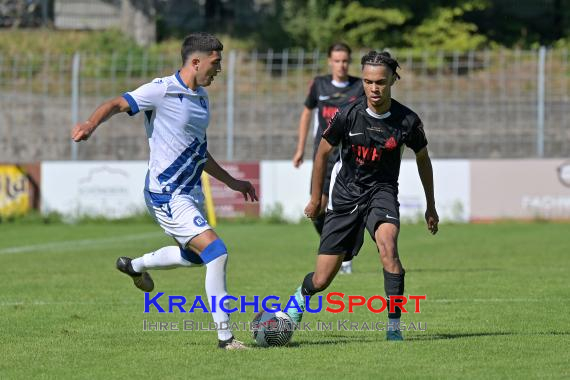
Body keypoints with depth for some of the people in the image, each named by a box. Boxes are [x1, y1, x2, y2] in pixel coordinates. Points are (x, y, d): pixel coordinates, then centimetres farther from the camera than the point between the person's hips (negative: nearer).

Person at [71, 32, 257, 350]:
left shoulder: (202, 97, 12)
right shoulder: (163, 90, -14)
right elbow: (118, 104, -19)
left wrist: (232, 182, 26)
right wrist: (91, 123, -39)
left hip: (191, 192, 10)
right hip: (167, 195, -10)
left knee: (194, 255, 26)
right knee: (217, 252, -18)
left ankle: (134, 266, 51)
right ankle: (225, 335, -11)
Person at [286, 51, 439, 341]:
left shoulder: (407, 121, -11)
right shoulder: (348, 115, -13)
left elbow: (422, 158, 8)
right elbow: (323, 153, 3)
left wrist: (431, 207, 14)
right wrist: (315, 199, 10)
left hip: (381, 191, 0)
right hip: (345, 195, 0)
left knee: (387, 243, -34)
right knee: (322, 280, 0)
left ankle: (394, 327, -27)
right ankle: (299, 300, 39)